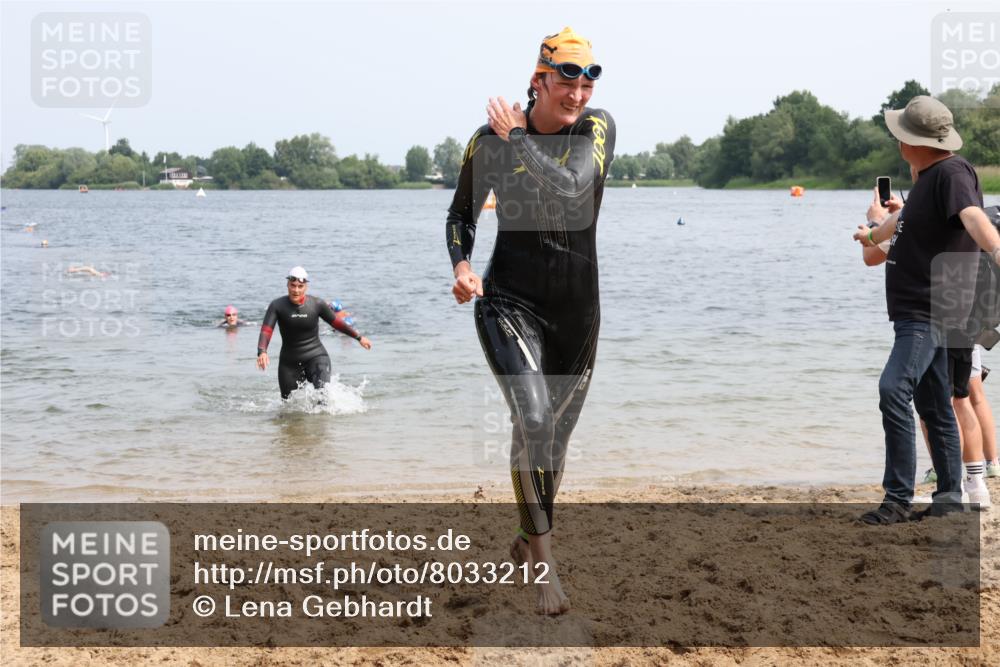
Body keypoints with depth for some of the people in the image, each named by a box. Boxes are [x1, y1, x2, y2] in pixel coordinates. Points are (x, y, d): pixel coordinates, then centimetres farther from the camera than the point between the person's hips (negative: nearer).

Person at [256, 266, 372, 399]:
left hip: (316, 357, -1)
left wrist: (359, 337, 15)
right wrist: (262, 352, -39)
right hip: (289, 362, 1)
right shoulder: (277, 306, -10)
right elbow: (266, 330, -19)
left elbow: (335, 322, 7)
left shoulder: (317, 304, -8)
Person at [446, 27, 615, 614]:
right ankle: (544, 562, -13)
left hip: (577, 308, 3)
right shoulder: (490, 141, -6)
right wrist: (462, 266, -10)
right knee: (533, 418, -24)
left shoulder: (598, 127, -6)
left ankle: (529, 541, 38)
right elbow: (462, 215, 8)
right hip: (510, 302, -2)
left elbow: (571, 189, -24)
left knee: (557, 435, 15)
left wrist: (517, 138, -19)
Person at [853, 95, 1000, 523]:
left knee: (894, 389, -21)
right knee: (933, 405, 13)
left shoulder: (952, 173, -15)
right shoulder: (929, 176, 16)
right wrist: (873, 235, 58)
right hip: (916, 311, 10)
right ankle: (950, 496, 19)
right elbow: (906, 218, 38)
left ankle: (898, 499, -19)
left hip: (931, 312, -10)